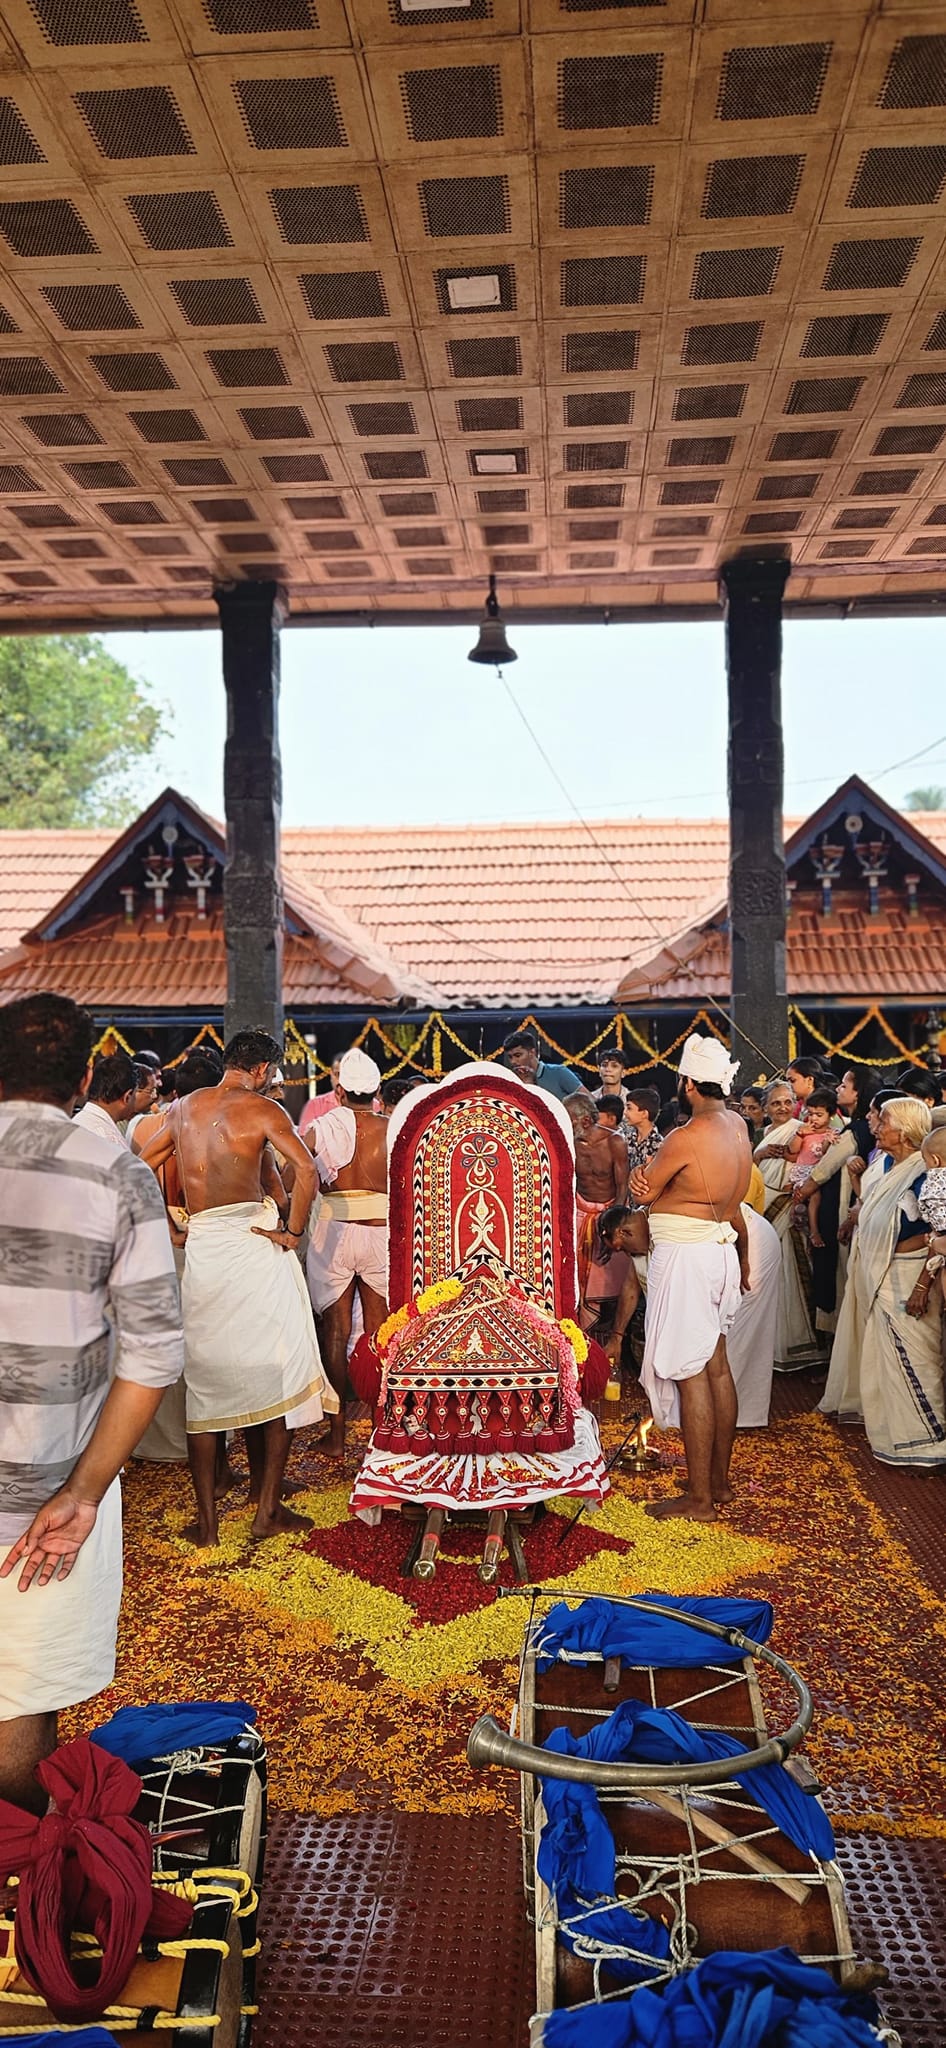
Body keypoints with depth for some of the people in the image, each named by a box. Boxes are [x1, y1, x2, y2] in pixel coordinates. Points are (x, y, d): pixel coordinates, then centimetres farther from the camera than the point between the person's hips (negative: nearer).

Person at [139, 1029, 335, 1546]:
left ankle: (206, 1518, 13)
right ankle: (268, 1509, 10)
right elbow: (305, 1168, -16)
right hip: (253, 1242, -4)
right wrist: (293, 1231, -8)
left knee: (203, 1377, 10)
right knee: (273, 1373, 7)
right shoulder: (261, 1109, -4)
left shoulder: (182, 1108, 11)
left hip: (200, 1245, 4)